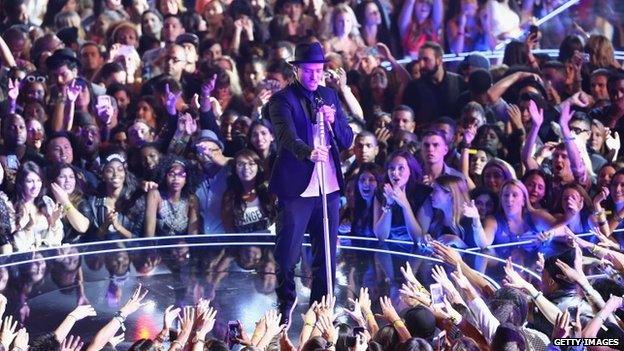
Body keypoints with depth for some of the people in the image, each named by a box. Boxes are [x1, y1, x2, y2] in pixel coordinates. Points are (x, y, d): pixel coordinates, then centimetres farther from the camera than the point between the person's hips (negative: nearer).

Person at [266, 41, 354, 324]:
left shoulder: (329, 96, 11)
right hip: (296, 188, -5)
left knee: (326, 255, 9)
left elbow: (347, 140, 10)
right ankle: (285, 309, 13)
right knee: (287, 254, -1)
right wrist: (309, 152, -43)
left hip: (329, 187, 5)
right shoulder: (282, 100, -7)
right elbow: (288, 136, -23)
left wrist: (333, 121, -10)